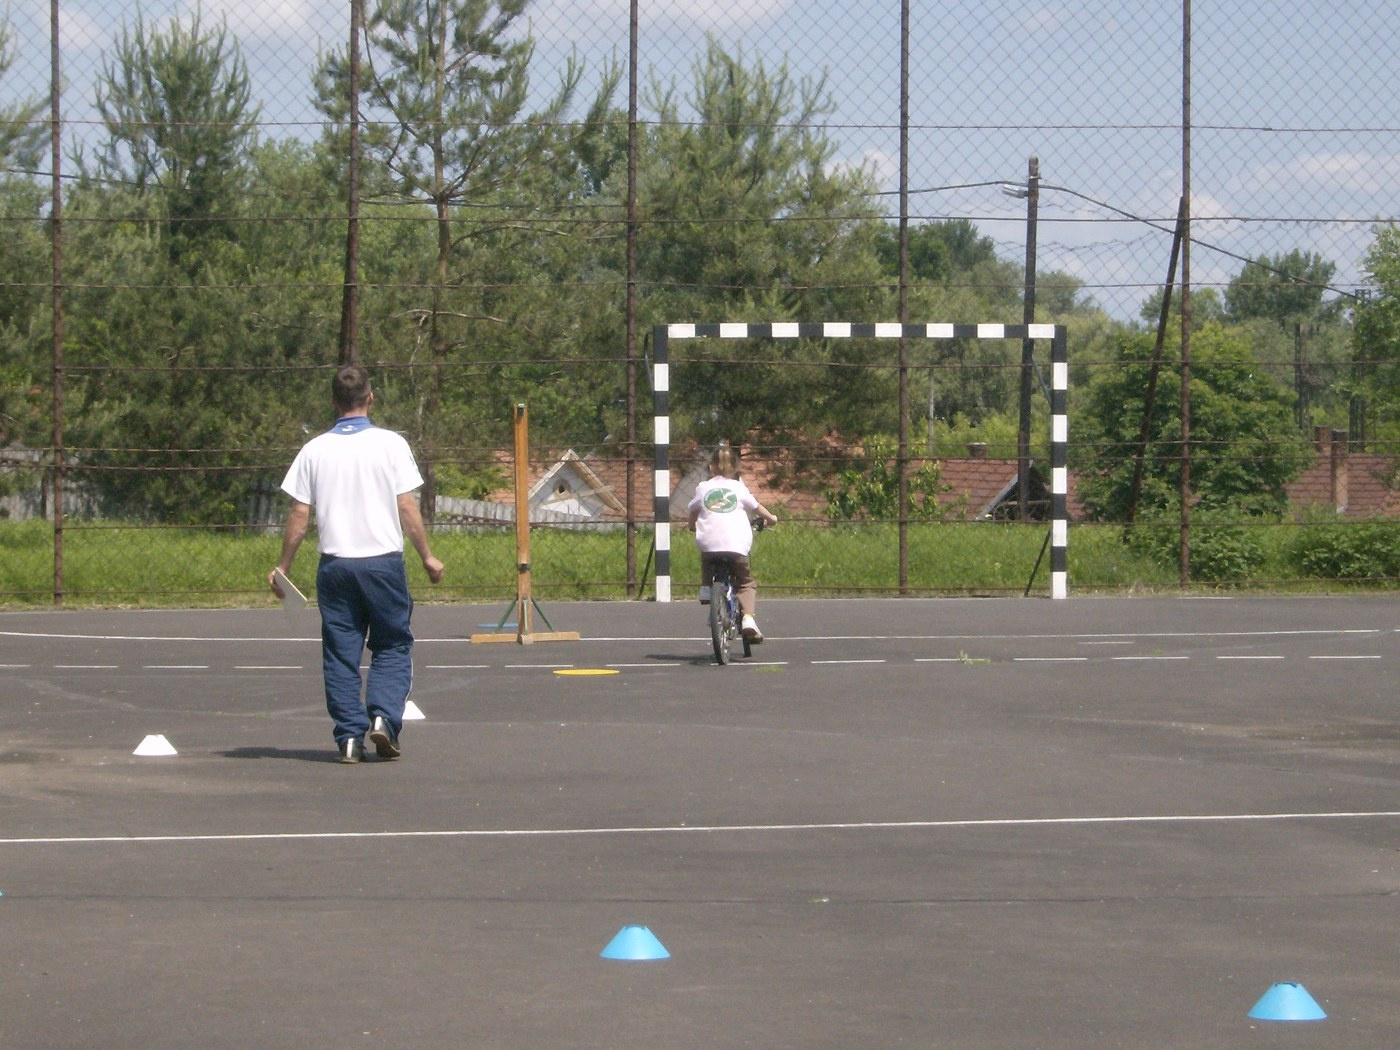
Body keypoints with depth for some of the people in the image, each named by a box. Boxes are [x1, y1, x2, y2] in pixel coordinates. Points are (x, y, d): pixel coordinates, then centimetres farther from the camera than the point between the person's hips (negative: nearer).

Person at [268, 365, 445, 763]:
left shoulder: (314, 450, 2)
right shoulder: (391, 445, -3)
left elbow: (299, 516, 2)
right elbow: (408, 509, -4)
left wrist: (282, 567, 12)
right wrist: (428, 557, 7)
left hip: (335, 564, 2)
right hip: (384, 561, -2)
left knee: (340, 653, 7)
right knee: (392, 647, 11)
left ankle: (350, 736, 3)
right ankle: (383, 716, -7)